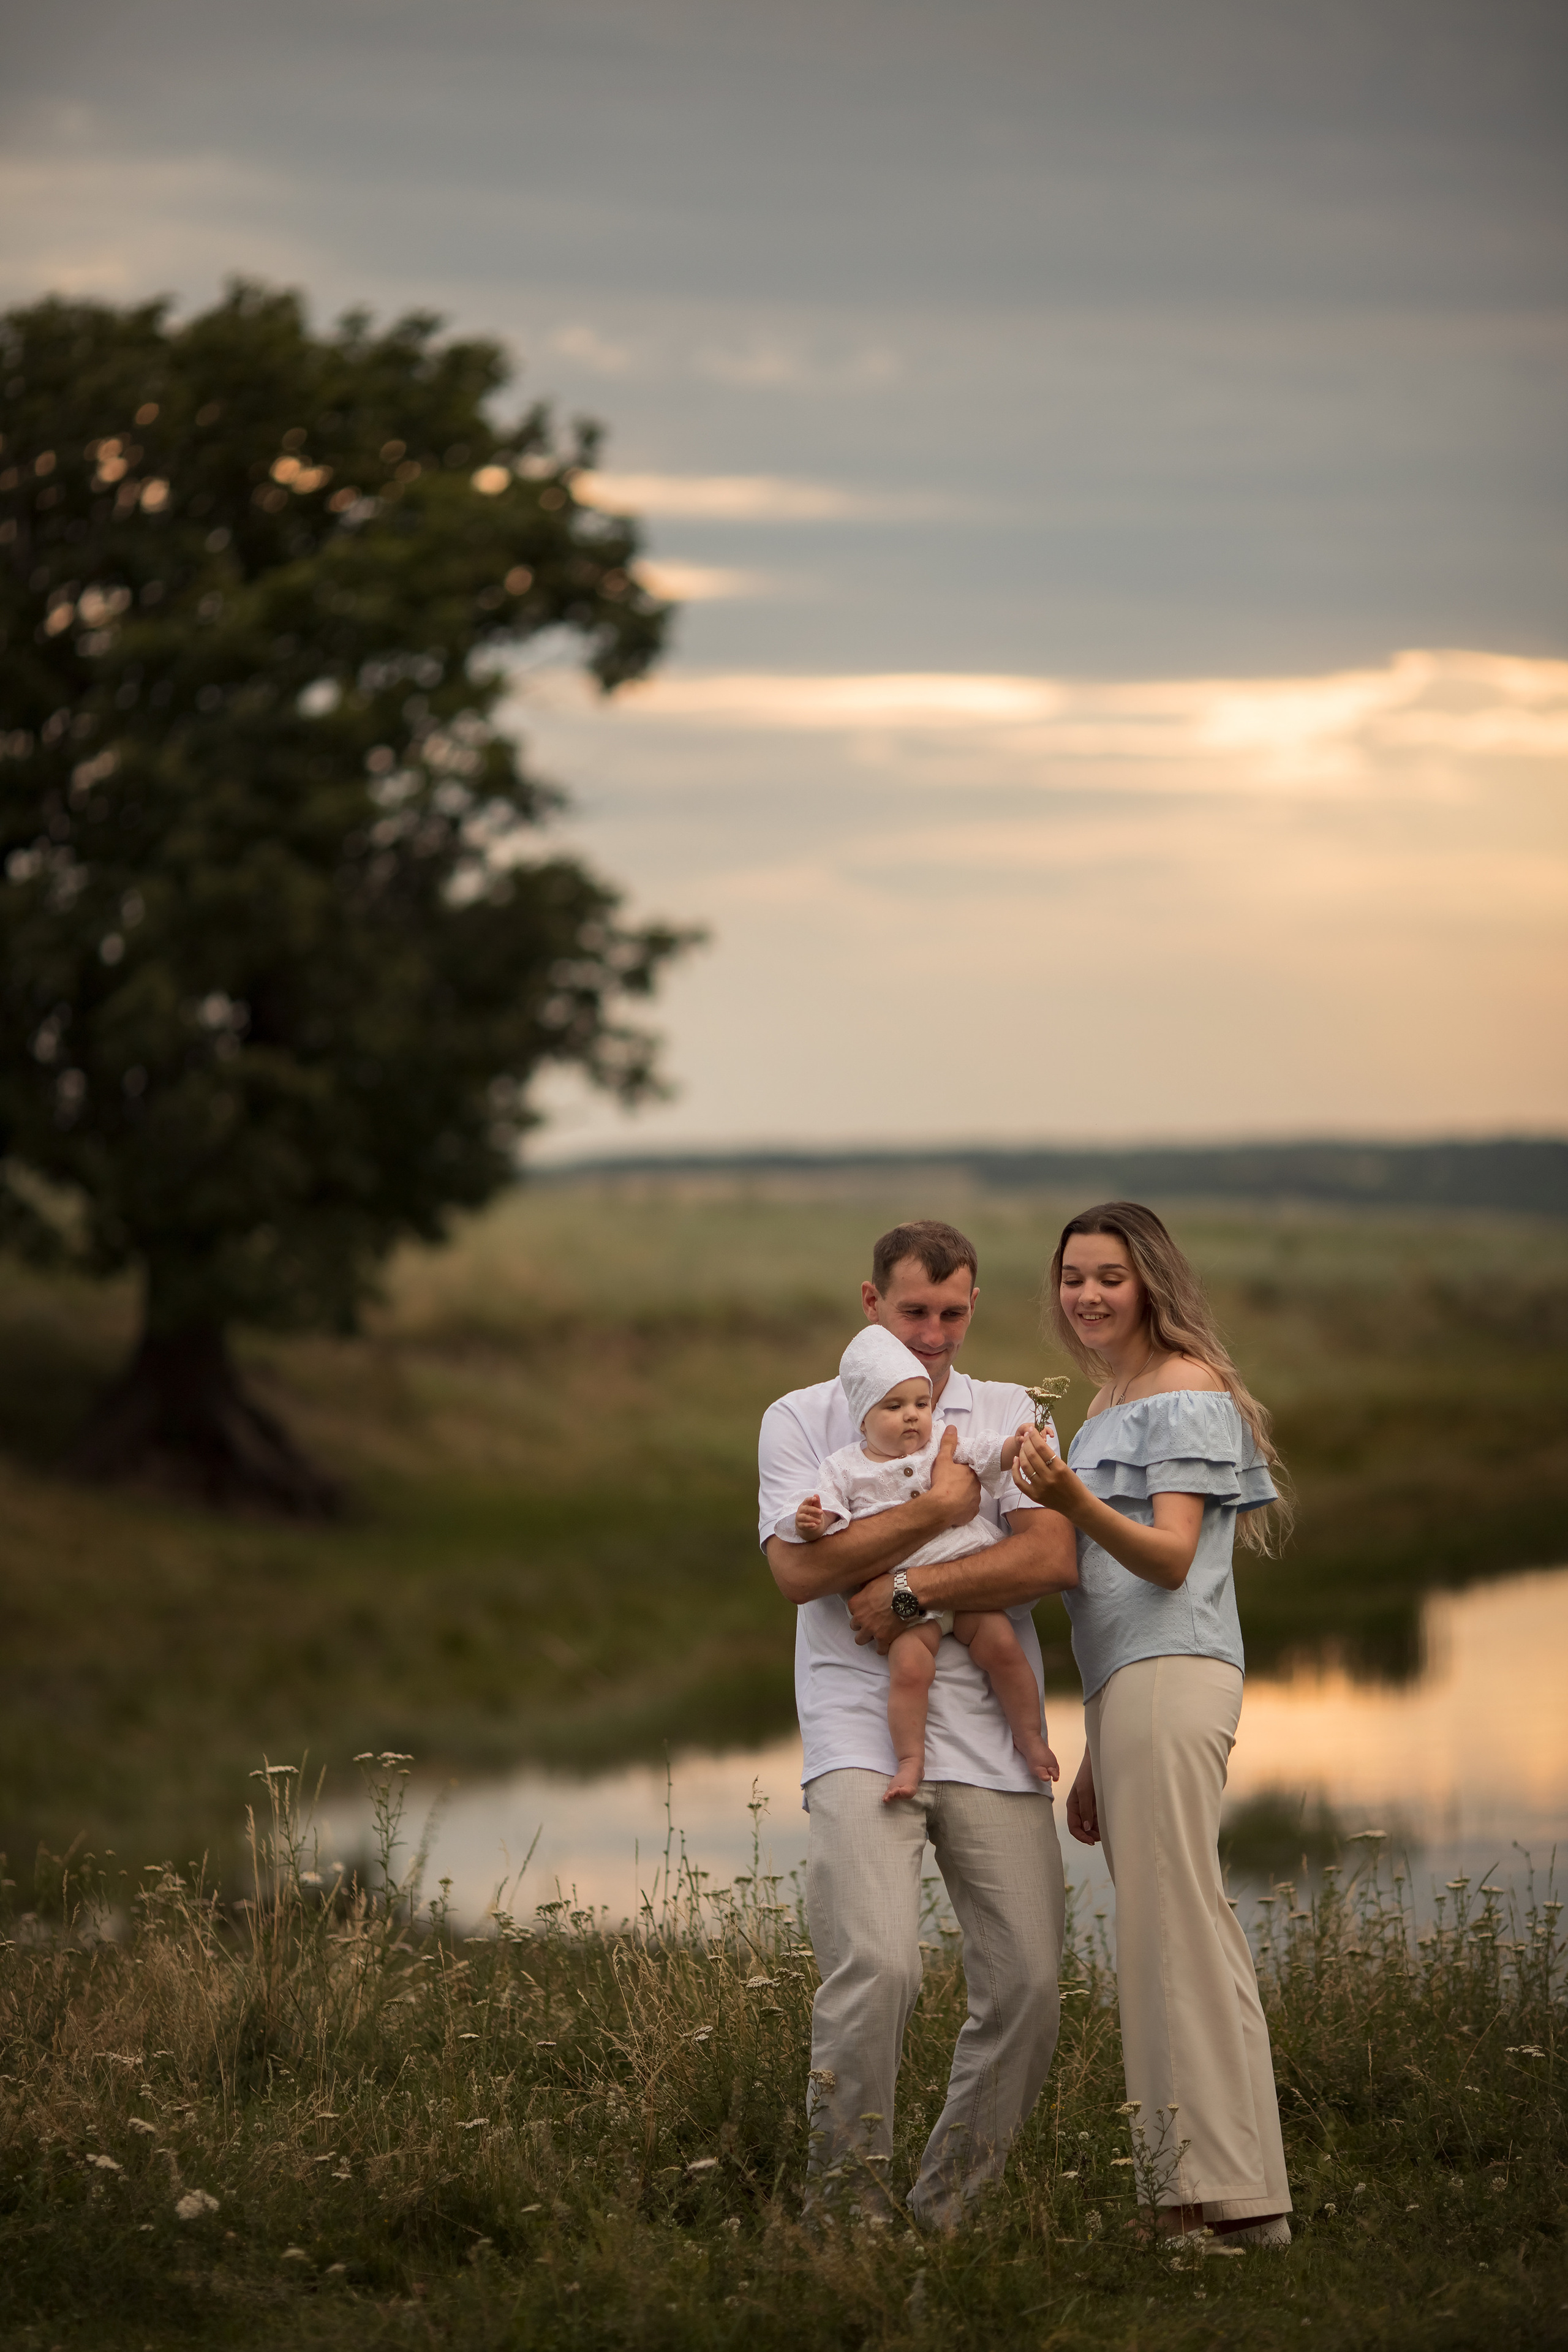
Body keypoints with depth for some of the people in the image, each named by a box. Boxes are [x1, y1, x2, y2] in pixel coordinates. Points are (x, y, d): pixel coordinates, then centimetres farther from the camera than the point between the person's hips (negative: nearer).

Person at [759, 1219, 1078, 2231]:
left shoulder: (1007, 1414, 13)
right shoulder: (802, 1418, 9)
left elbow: (1053, 1559, -3)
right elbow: (800, 1569, -7)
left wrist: (911, 1590, -10)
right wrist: (936, 1509, -6)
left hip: (989, 1738, 3)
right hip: (862, 1729, -3)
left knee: (1028, 1985, -3)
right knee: (878, 1965, -22)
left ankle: (948, 2209, 13)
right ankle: (841, 2197, -8)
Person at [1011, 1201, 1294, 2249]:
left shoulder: (1186, 1390, -3)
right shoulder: (1111, 1407, 24)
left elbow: (1171, 1557, -14)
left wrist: (1074, 1502, -32)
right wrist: (1097, 1753, 23)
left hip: (1171, 1683, -10)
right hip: (1130, 1691, 10)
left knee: (1176, 1922, -14)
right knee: (1179, 1934, 6)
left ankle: (1224, 2193, -17)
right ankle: (1234, 2196, 5)